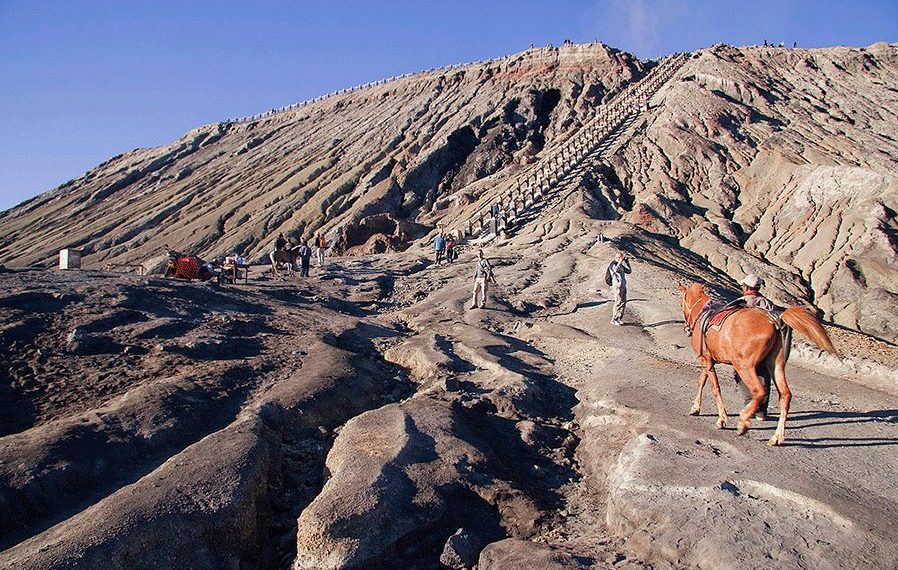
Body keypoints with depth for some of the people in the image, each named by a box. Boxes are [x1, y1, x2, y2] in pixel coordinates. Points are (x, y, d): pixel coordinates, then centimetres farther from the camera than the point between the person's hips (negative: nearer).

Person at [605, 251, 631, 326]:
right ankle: (614, 319, -4)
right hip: (617, 285, -8)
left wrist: (627, 263, 11)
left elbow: (629, 271, 22)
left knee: (623, 302, 7)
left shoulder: (621, 265, 17)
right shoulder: (612, 264, -9)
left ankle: (619, 318, 14)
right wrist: (620, 262, -24)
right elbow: (616, 269, -32)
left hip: (623, 286, 8)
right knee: (618, 303, -10)